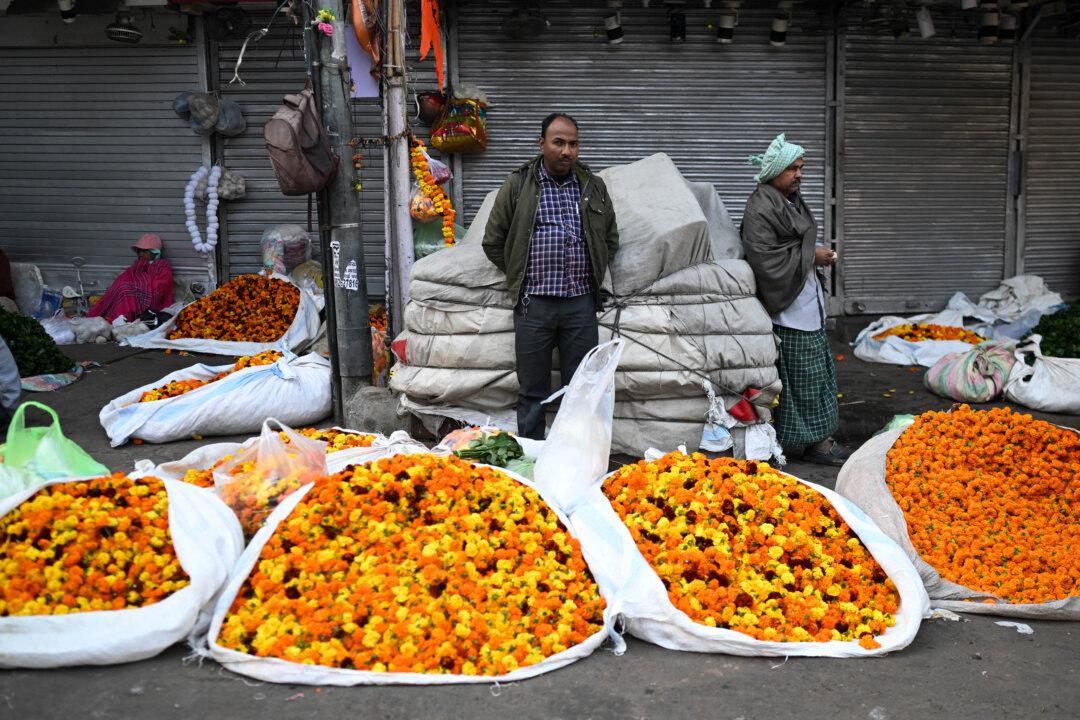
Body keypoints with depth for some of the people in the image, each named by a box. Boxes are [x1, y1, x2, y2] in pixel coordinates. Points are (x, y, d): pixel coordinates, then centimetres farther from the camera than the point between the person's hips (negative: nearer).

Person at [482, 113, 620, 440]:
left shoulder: (593, 187, 10)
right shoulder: (518, 185, 2)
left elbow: (611, 240, 20)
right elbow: (493, 242, 6)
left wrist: (592, 275, 10)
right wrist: (521, 276, 5)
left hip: (581, 302, 2)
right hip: (534, 303, -2)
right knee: (532, 391, 4)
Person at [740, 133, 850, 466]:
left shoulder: (793, 200, 13)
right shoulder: (760, 210, -17)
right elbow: (768, 261, -23)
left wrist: (818, 252, 5)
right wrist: (811, 256, -15)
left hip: (809, 304, 10)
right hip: (789, 310, -10)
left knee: (817, 372, 15)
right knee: (803, 376, -3)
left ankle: (817, 437, 24)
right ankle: (810, 441, 7)